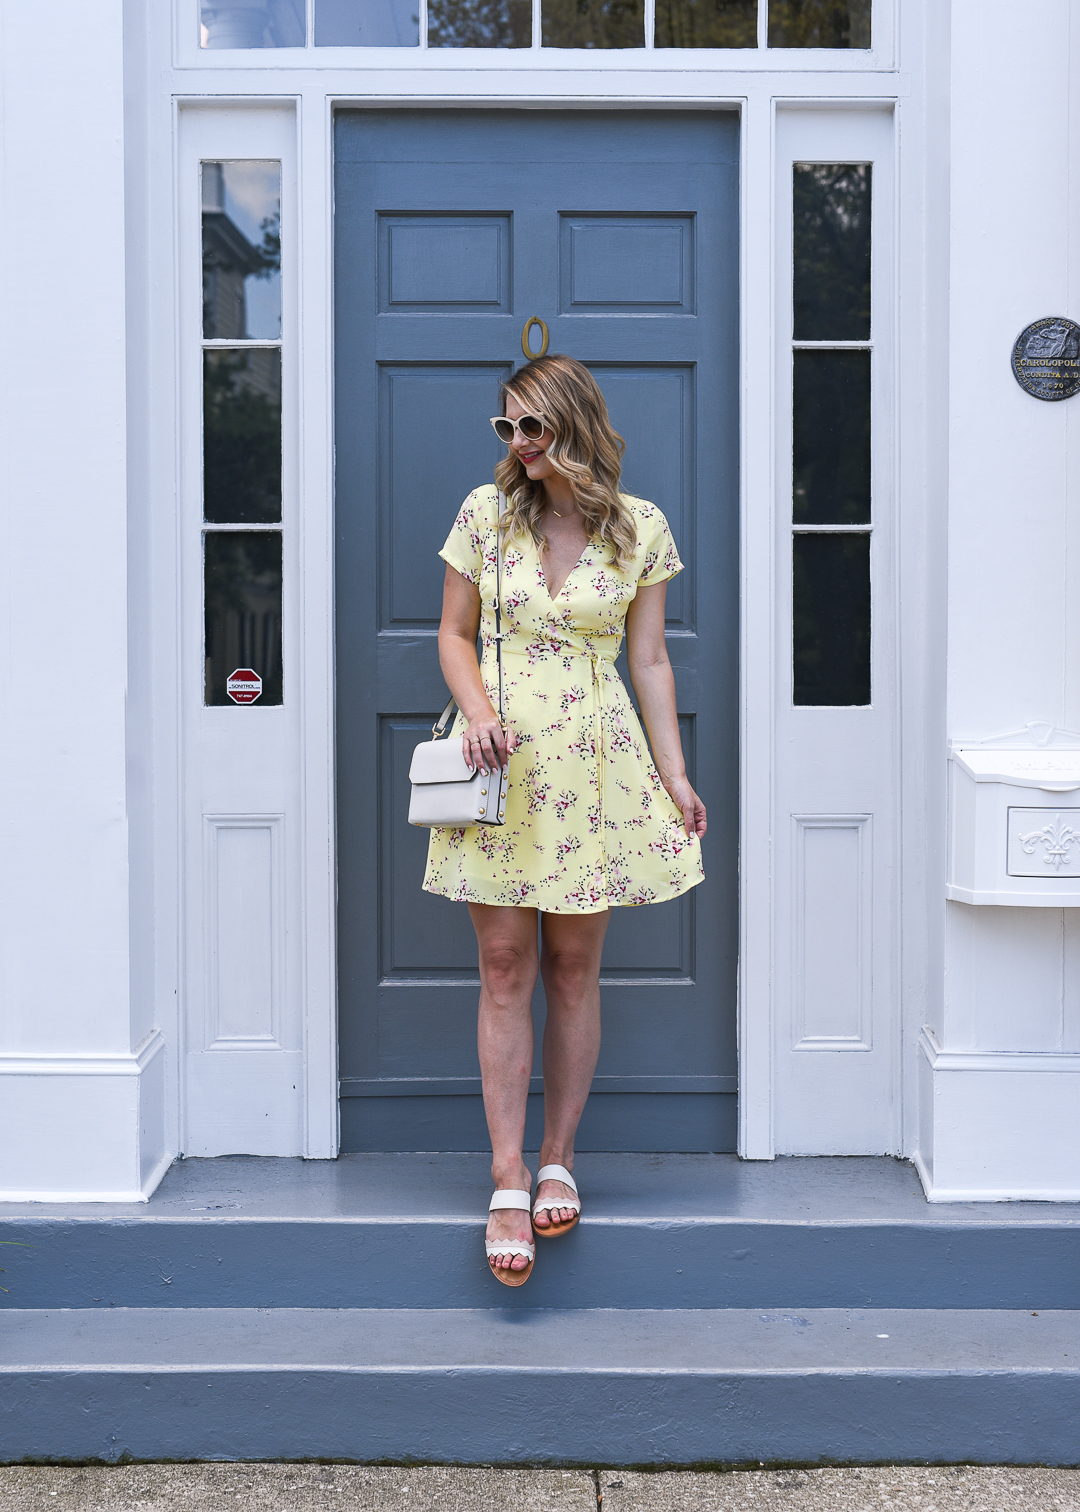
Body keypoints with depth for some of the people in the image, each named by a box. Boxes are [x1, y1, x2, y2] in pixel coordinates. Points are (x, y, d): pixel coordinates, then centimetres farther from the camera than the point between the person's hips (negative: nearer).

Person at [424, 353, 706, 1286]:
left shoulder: (641, 529, 2)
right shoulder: (485, 513, 4)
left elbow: (649, 661, 5)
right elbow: (455, 634, 9)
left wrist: (675, 775, 1)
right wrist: (476, 709, -10)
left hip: (595, 764, 0)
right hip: (501, 760, 0)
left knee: (574, 969, 5)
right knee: (505, 967, -1)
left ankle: (559, 1160, 20)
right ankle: (508, 1182, 3)